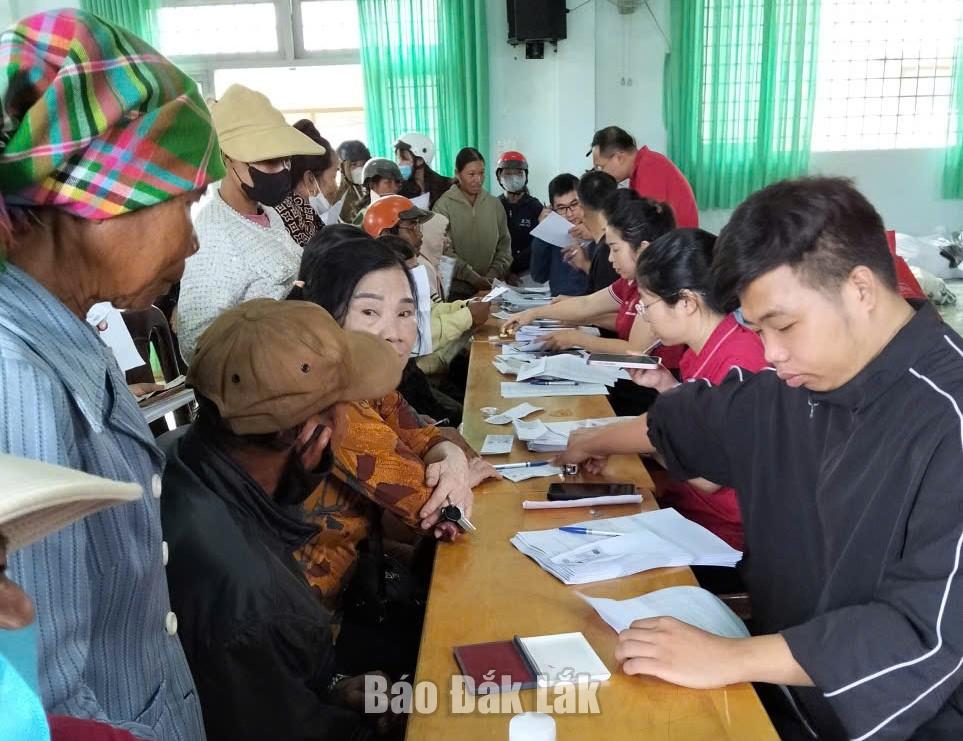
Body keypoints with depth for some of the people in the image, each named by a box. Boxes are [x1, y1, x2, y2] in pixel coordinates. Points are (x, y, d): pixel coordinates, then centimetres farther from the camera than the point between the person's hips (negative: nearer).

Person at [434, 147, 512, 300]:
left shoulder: (494, 204, 8)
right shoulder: (444, 205, -6)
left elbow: (504, 245, 10)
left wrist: (494, 273, -5)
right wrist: (474, 278, -18)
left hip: (490, 288, 4)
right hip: (456, 290, -4)